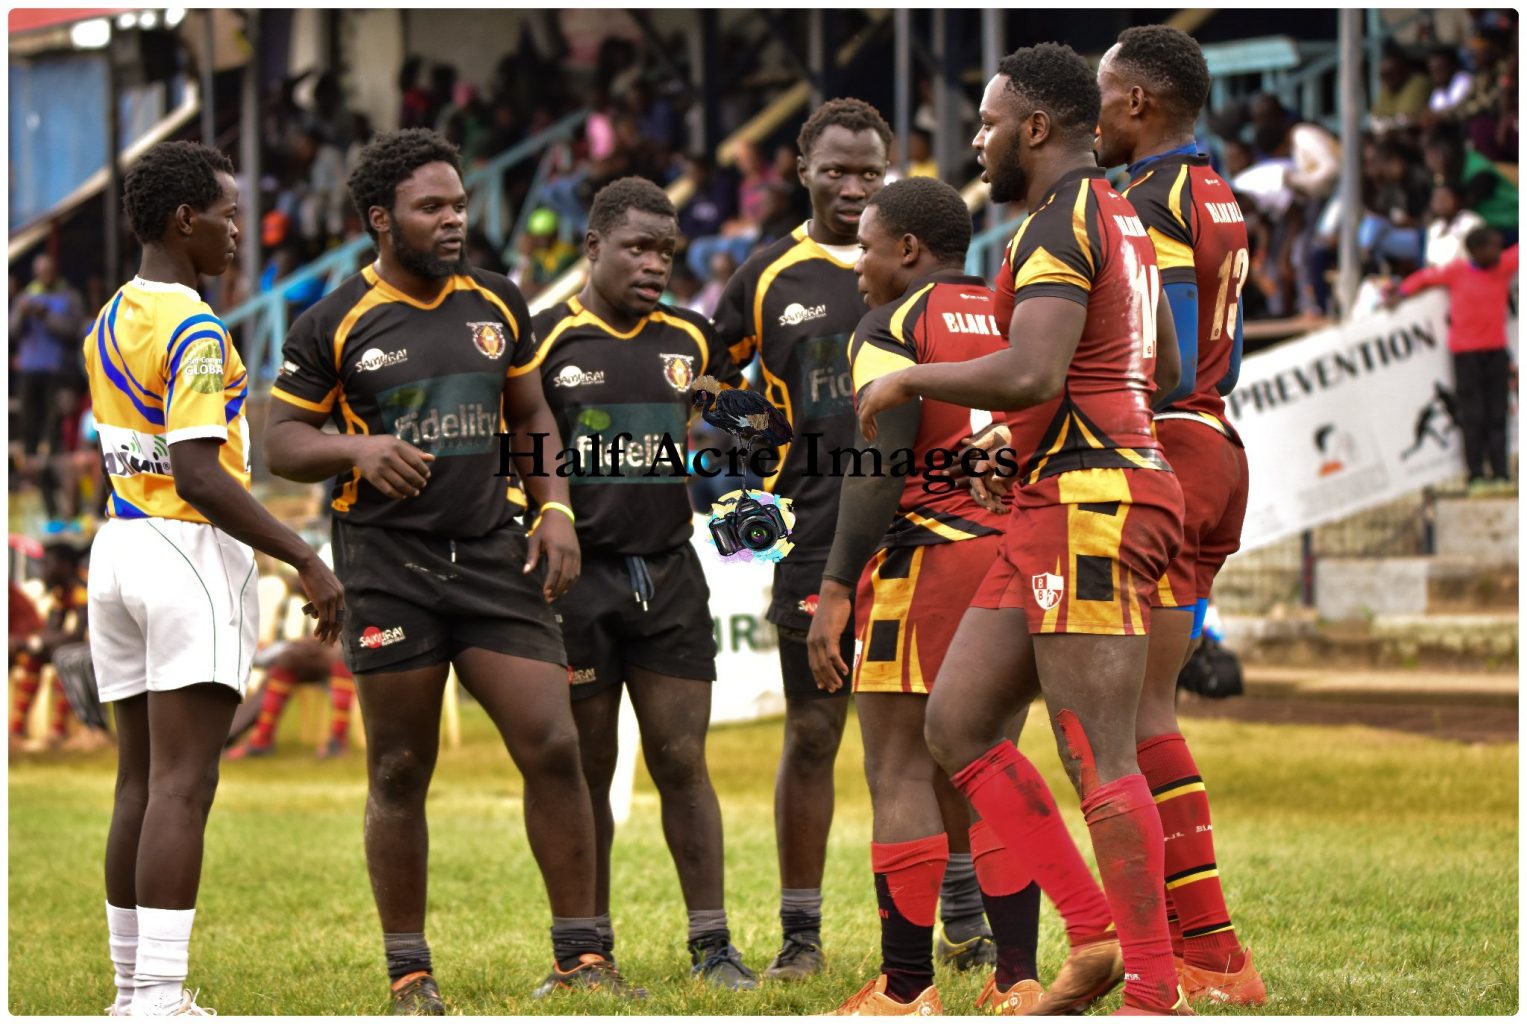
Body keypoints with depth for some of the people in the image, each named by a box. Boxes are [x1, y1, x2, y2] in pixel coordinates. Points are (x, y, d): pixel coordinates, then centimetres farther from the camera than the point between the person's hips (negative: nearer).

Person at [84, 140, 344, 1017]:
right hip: (191, 552, -9)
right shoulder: (195, 332, -14)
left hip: (119, 549, 9)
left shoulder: (109, 326, 13)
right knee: (182, 786, -10)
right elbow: (198, 475, -21)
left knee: (142, 782, 12)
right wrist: (305, 558, -20)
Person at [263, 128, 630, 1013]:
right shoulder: (336, 325, -1)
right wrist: (356, 448, -18)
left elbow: (533, 420, 19)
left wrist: (555, 511, 5)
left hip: (495, 557, 3)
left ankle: (581, 956, 2)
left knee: (553, 748, -6)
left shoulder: (499, 306, 10)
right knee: (399, 774, 2)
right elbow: (282, 441, 2)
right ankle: (410, 974, 11)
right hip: (387, 565, -3)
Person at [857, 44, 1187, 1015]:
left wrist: (912, 380, -11)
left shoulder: (1060, 224, -13)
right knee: (958, 724, 9)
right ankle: (1095, 942, 6)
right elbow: (1165, 375, 28)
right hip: (1055, 507, 11)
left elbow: (1029, 375, -26)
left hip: (1088, 502, -11)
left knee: (1100, 761, -9)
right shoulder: (1121, 218, 19)